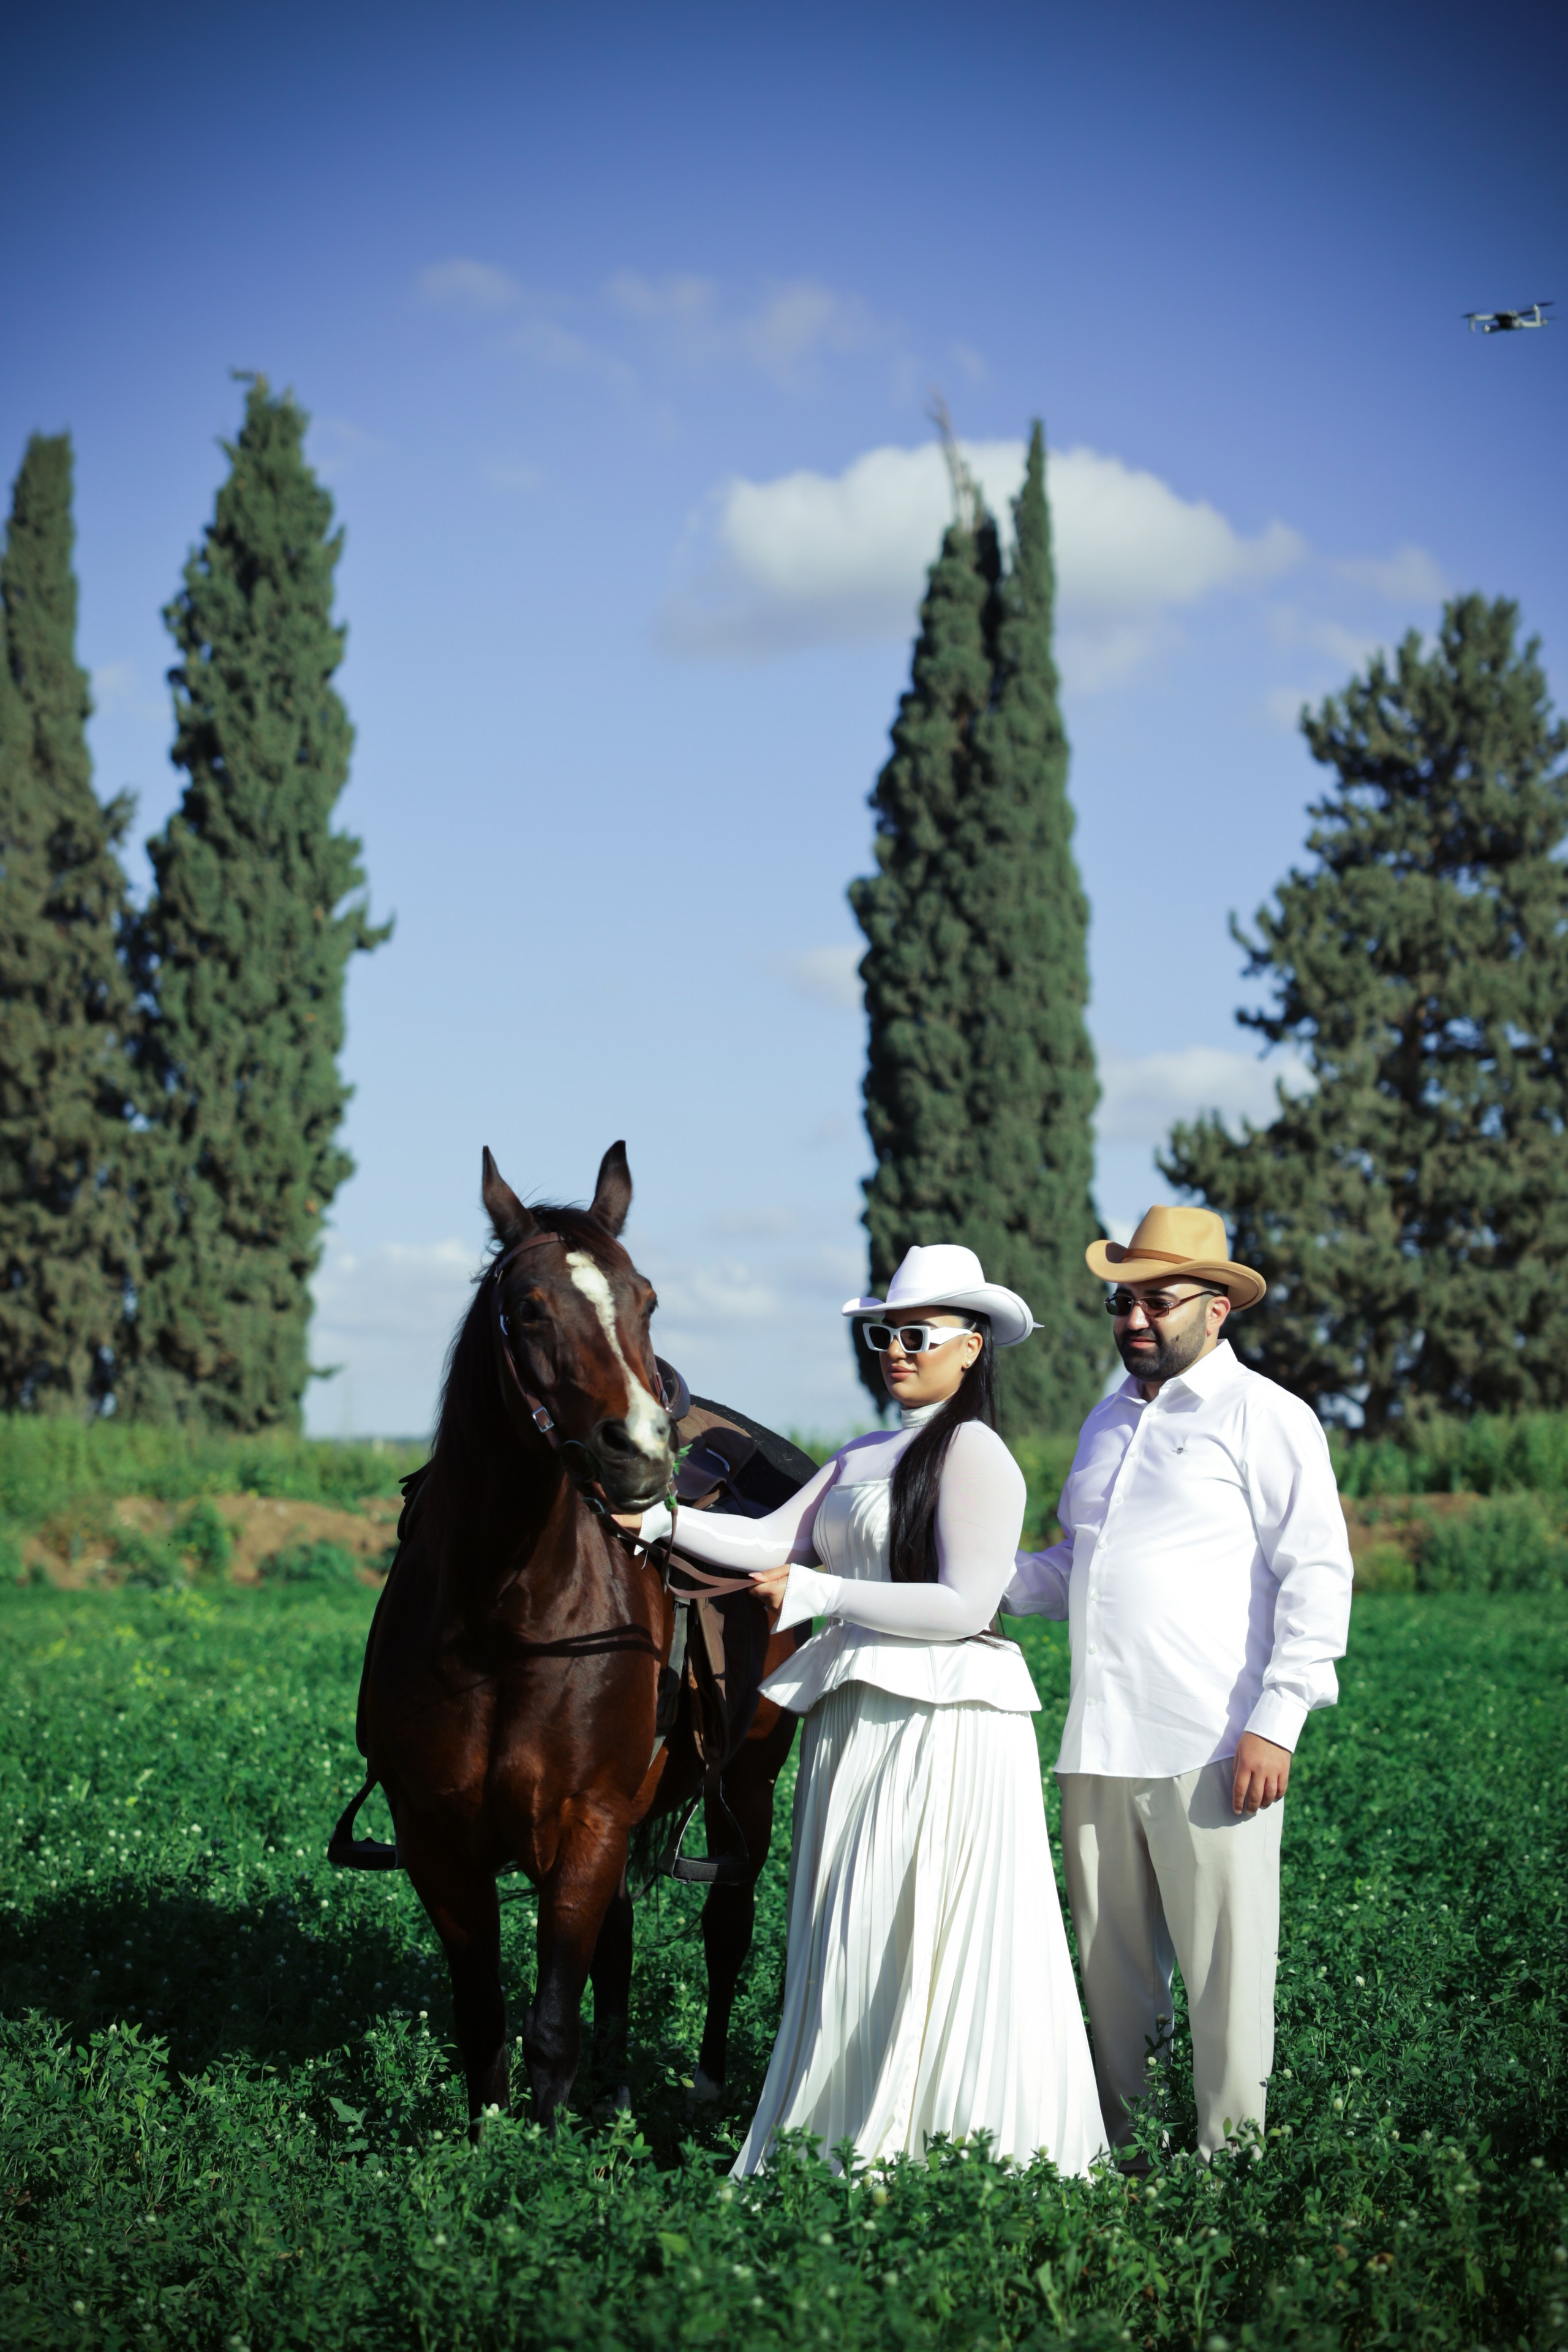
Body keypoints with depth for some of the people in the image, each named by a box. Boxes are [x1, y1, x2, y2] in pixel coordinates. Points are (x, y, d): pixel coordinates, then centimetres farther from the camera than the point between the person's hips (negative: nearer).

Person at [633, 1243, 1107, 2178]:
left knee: (923, 1950, -4)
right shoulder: (862, 1458, 17)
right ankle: (840, 2152, 17)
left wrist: (817, 1593, -17)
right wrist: (660, 1519, -3)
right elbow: (775, 1543, 9)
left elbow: (966, 1604, -17)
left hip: (942, 1727, -8)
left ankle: (935, 2153, 3)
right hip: (853, 1720, 8)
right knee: (849, 1950, 11)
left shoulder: (976, 1453, -9)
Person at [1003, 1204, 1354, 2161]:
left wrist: (1277, 1722, -16)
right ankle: (1111, 2144, 21)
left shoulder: (1264, 1416, -2)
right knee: (1113, 1965, 12)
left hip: (1214, 1749, -7)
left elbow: (1319, 1574, -8)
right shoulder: (1110, 1421, 20)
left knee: (1226, 1966, -3)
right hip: (1103, 1745, 7)